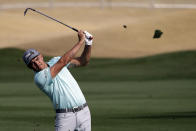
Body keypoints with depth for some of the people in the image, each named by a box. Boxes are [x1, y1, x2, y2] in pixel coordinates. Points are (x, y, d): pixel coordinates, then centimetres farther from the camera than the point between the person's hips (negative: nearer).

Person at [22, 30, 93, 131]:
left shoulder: (56, 61, 10)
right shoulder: (39, 78, -14)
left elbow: (83, 61, 15)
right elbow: (63, 61, -19)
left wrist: (88, 44, -2)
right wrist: (81, 41, -14)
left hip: (83, 111, 6)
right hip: (65, 117, -6)